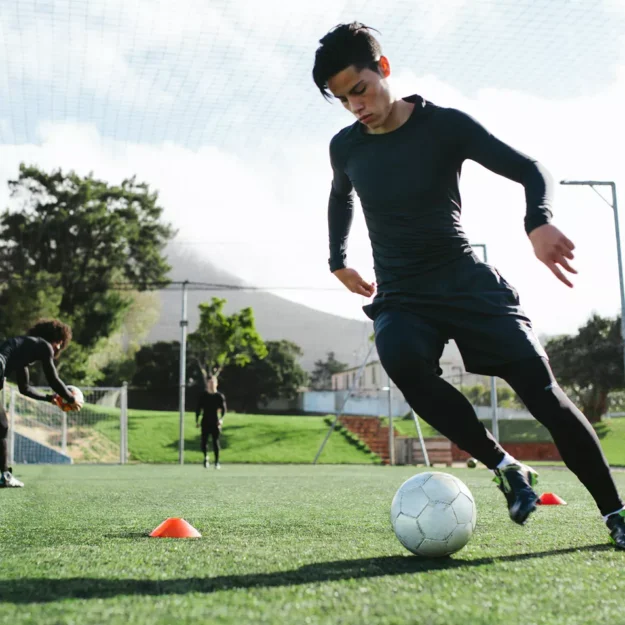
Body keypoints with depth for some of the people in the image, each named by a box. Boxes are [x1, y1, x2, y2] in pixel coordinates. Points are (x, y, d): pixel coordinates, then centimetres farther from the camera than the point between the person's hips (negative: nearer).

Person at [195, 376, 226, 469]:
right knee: (203, 441, -4)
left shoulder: (220, 396, 0)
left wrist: (221, 419, -18)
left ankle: (217, 462, 6)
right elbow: (198, 408, 7)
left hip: (215, 422, -1)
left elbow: (223, 409, -2)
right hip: (205, 421, 1)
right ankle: (206, 457, 20)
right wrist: (197, 421, 3)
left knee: (215, 442, -2)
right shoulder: (203, 395, 3)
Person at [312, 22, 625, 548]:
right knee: (402, 361, -33)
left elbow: (532, 171, -9)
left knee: (539, 387, -14)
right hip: (401, 297, 2)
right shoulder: (345, 148, 5)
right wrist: (339, 262, 22)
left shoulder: (445, 125, -7)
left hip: (467, 281, -2)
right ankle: (505, 467, -17)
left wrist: (539, 222, -29)